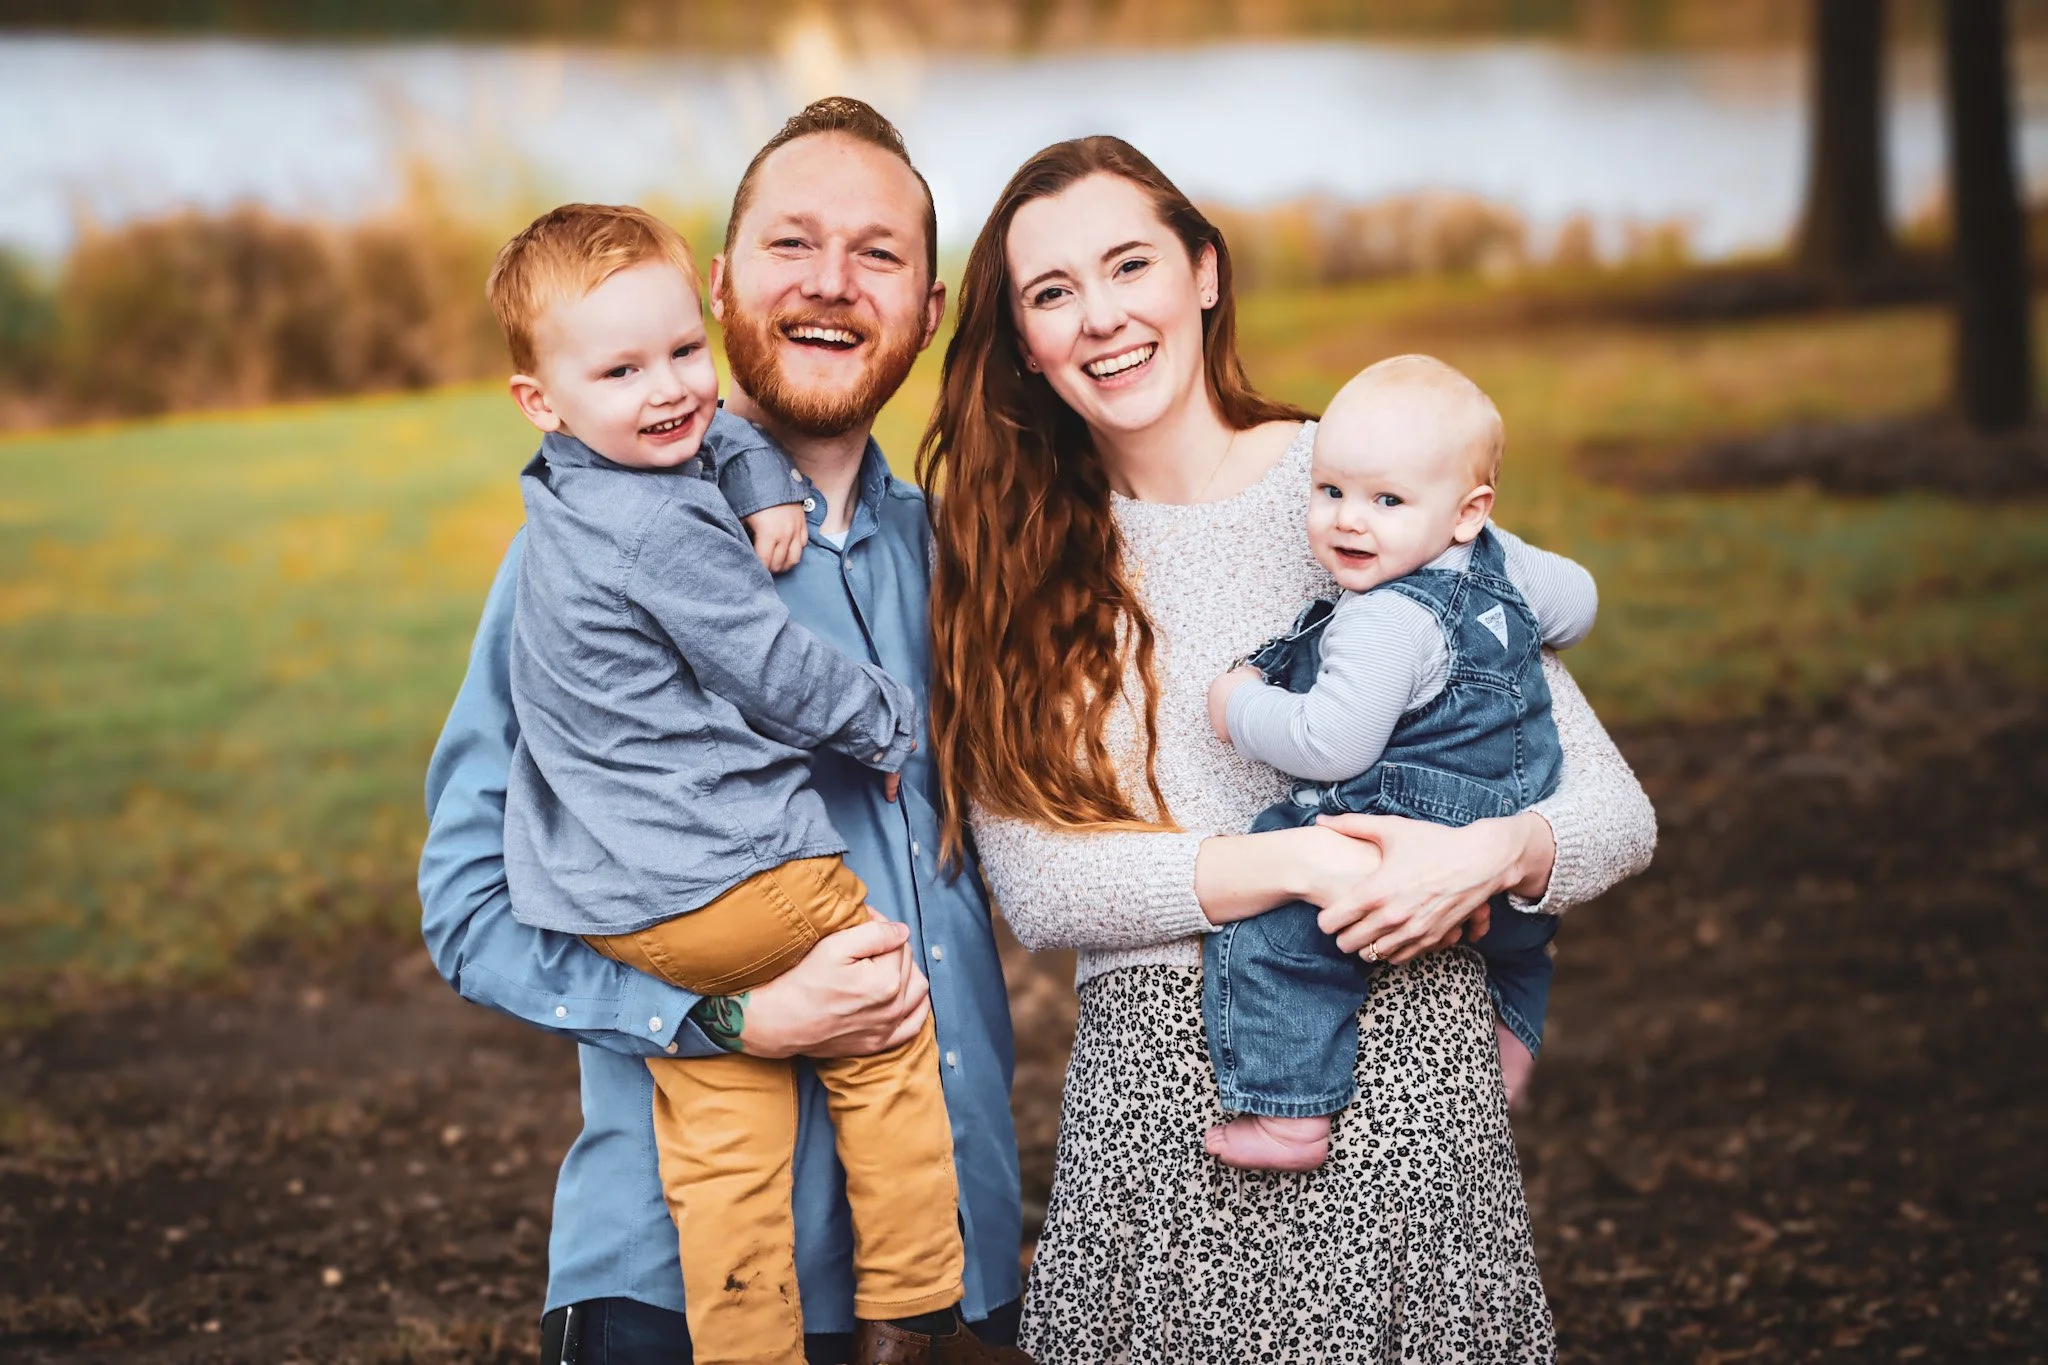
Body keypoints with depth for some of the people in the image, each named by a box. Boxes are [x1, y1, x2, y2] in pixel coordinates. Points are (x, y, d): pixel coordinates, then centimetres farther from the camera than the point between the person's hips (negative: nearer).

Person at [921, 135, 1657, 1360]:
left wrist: (1491, 855, -22)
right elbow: (1035, 885, -6)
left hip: (1405, 1067, -1)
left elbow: (1616, 811, 0)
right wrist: (1295, 863, -17)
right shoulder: (1011, 564, 6)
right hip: (1157, 1088, 2)